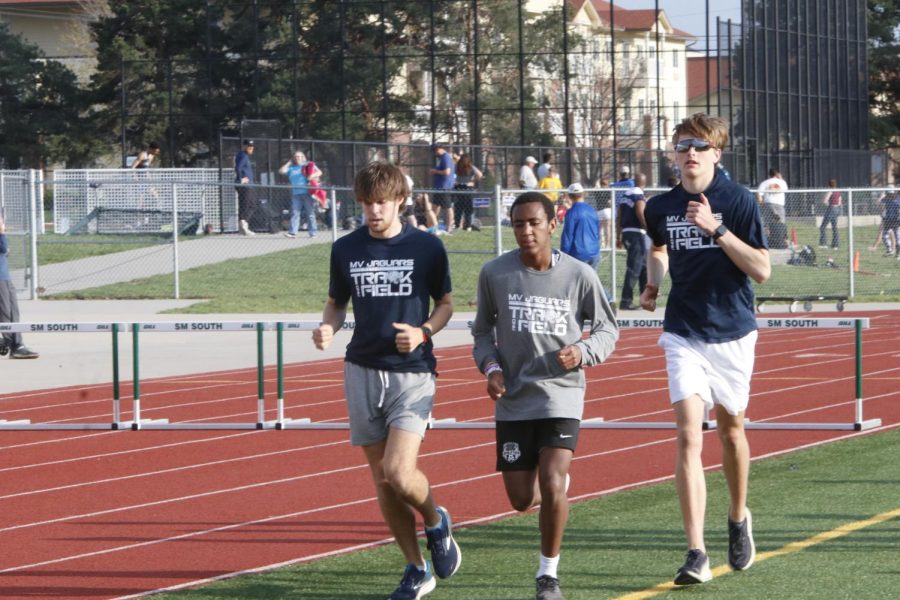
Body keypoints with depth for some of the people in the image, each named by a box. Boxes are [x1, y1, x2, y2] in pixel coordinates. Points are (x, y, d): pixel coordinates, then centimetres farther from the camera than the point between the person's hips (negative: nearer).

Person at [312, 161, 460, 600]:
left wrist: (423, 332, -13)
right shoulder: (346, 249, 5)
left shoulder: (427, 247, -2)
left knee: (399, 472, -18)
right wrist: (327, 328, -7)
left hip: (412, 371, -4)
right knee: (381, 479, 6)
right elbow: (336, 303, 16)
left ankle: (436, 523, 14)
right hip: (362, 371, 4)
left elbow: (445, 304, 7)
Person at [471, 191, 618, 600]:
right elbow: (482, 329, 13)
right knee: (521, 499, 3)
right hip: (513, 400, 2)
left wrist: (583, 352, -15)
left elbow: (607, 330, 6)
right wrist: (490, 366, -6)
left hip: (561, 394, -2)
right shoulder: (494, 274, -2)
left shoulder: (579, 275, -5)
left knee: (552, 485, -18)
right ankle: (554, 483, 42)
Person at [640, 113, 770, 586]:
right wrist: (653, 284, 11)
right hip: (684, 334, 1)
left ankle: (738, 519, 43)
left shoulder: (738, 201, -8)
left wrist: (716, 229, -22)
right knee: (688, 436, -13)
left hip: (732, 333, -1)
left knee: (730, 430, 15)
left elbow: (762, 269, -15)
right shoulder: (660, 208, 2)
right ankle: (696, 556, -17)